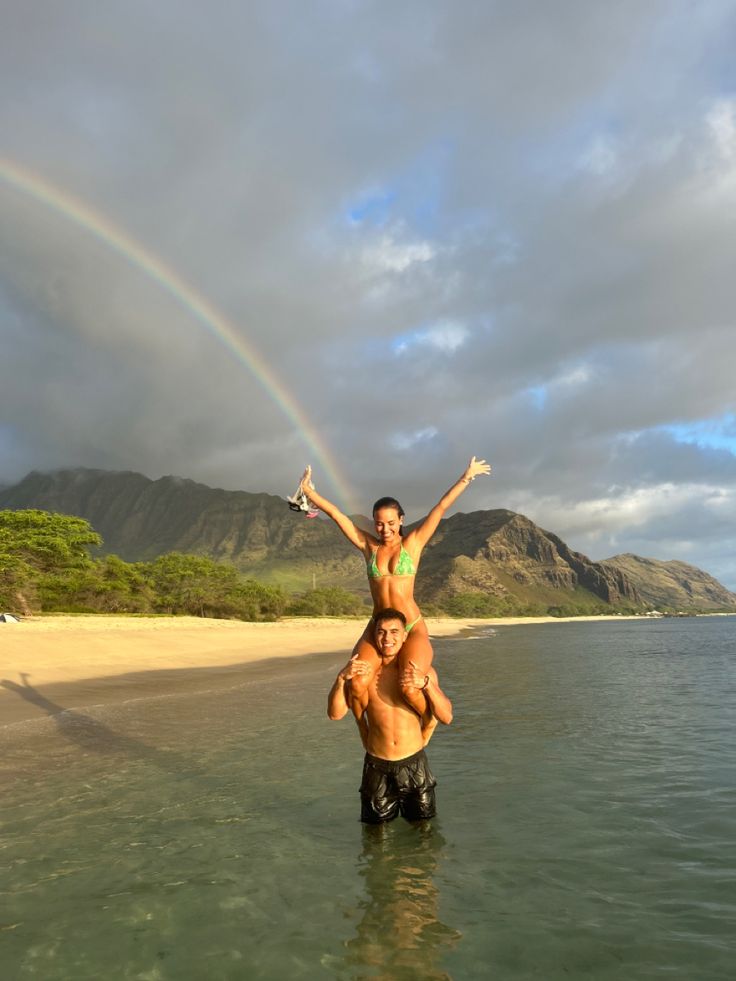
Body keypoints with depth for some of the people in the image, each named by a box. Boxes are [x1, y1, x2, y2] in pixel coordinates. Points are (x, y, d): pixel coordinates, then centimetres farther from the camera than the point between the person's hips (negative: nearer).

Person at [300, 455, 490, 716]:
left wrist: (466, 478, -2)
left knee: (410, 688, -24)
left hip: (412, 628, -2)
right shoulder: (369, 546, 7)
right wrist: (308, 491, 11)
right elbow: (336, 514, 7)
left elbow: (440, 509, -3)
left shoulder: (412, 544, 2)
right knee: (357, 684, -22)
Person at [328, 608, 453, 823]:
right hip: (377, 767, 0)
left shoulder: (422, 671, -5)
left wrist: (426, 683, -27)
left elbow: (446, 717, -12)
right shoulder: (363, 671, -5)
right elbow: (335, 714, -10)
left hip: (414, 764, 0)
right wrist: (341, 678, -26)